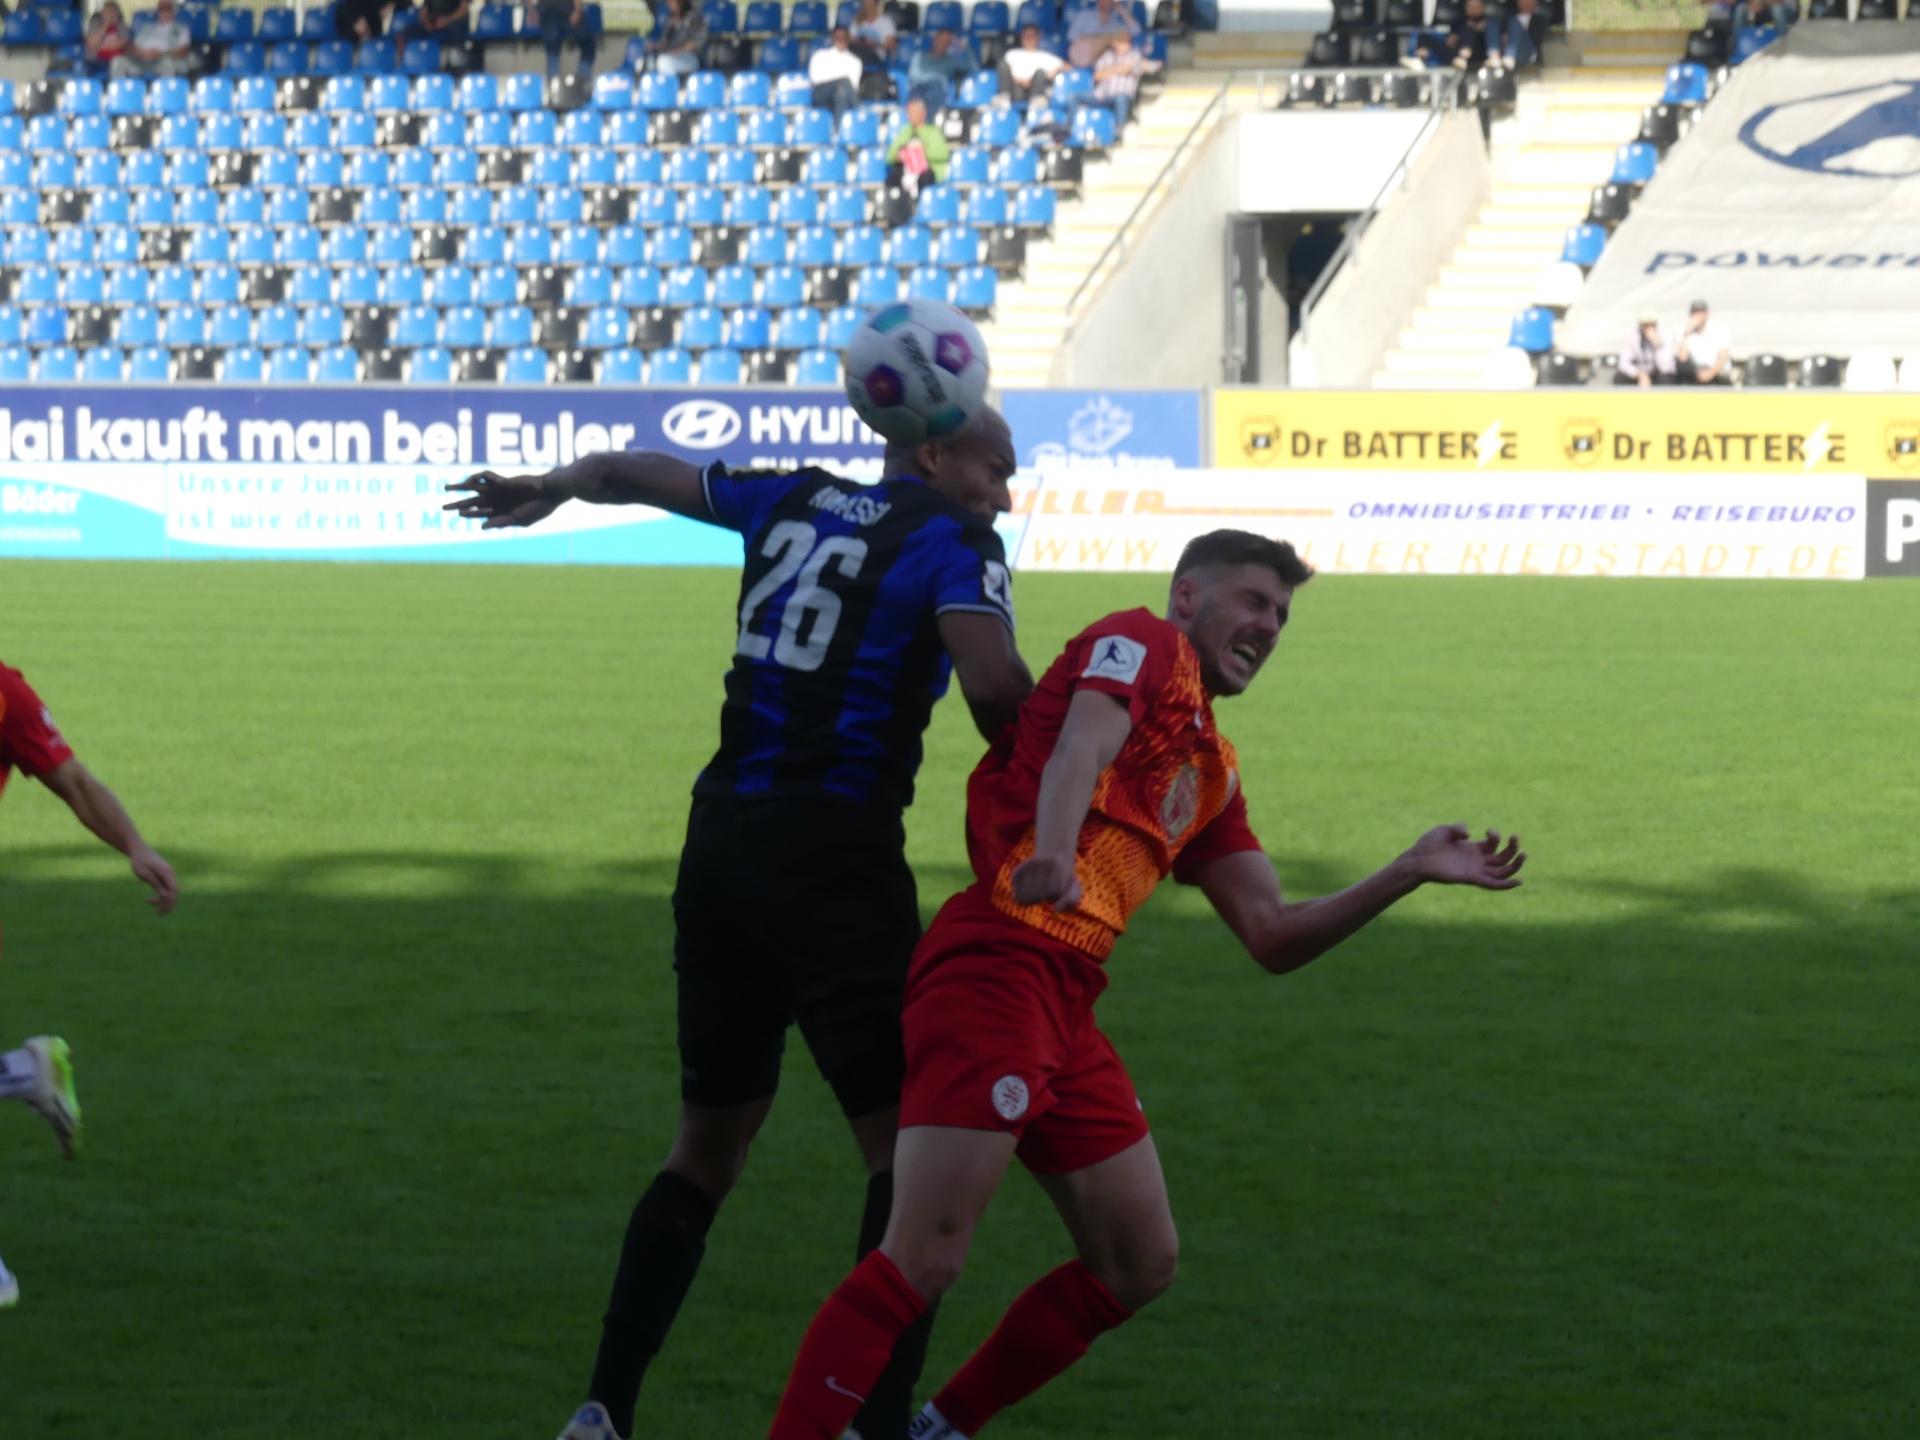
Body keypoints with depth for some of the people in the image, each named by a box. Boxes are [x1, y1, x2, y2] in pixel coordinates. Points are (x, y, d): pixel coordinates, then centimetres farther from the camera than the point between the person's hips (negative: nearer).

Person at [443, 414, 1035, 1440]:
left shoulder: (797, 501, 15)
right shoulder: (954, 544, -4)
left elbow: (644, 474, 30)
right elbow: (993, 682, -22)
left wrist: (554, 488, 49)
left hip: (721, 843, 7)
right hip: (832, 856, -7)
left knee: (707, 1145, 18)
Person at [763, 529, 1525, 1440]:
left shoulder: (1211, 775, 28)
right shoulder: (1143, 642, 4)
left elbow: (1272, 937, 25)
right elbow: (1080, 749, -18)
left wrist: (1411, 873, 16)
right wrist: (1052, 855, -38)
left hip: (1066, 1004, 9)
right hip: (997, 967, -9)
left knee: (1139, 1265, 12)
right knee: (925, 1261, -17)